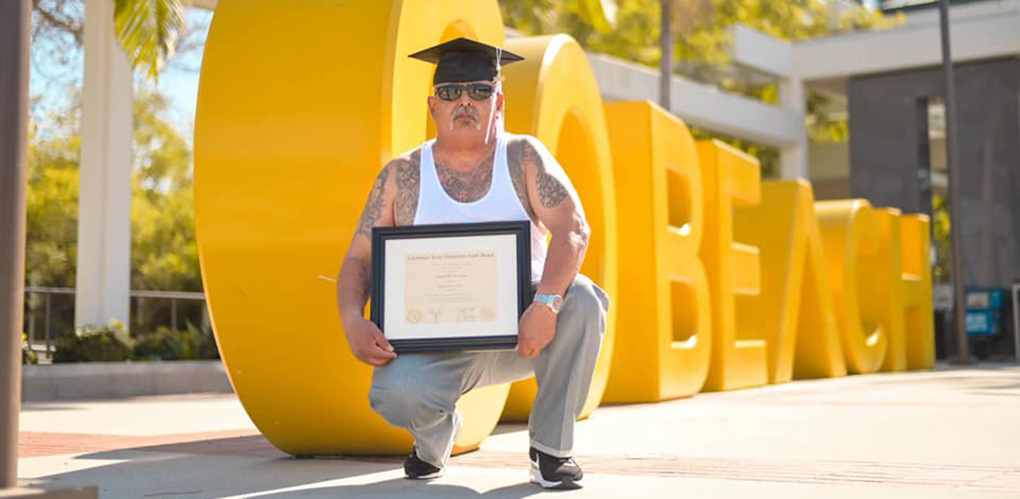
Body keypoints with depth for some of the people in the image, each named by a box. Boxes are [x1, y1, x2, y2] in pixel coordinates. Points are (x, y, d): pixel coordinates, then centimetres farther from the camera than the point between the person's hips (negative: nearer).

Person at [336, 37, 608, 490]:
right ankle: (436, 434, 11)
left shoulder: (524, 157, 0)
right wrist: (353, 323, -20)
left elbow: (574, 229, -14)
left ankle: (551, 447, -12)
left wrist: (546, 304, -32)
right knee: (395, 392, -31)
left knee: (581, 297, -29)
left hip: (522, 333, 0)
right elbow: (358, 259, 1)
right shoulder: (401, 176, 3)